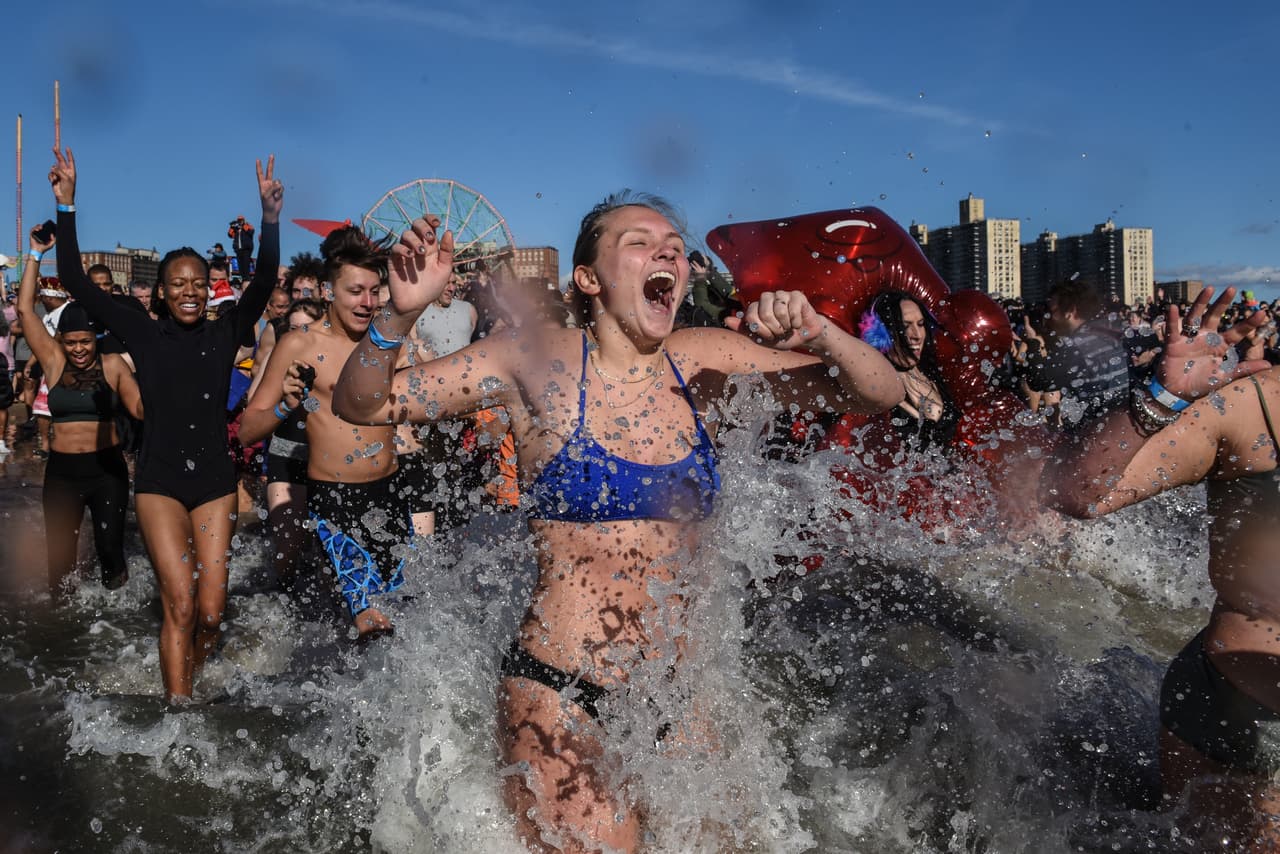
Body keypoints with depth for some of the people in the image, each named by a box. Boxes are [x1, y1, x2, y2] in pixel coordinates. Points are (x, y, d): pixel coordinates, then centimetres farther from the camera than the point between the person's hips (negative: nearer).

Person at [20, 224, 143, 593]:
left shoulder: (113, 364, -1)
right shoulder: (54, 361, 2)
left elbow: (141, 408, -4)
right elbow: (25, 308, 0)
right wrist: (36, 254, 0)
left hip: (107, 468, -1)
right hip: (61, 470, 2)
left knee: (110, 548, 3)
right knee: (59, 555, 6)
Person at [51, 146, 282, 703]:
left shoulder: (224, 334, 3)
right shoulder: (144, 334, 1)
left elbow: (264, 283, -10)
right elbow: (76, 282, -2)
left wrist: (270, 216, -22)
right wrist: (66, 207, -8)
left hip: (215, 481, 1)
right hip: (159, 482, -1)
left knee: (211, 613, 2)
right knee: (180, 605, -11)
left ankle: (183, 683, 30)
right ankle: (178, 707, -1)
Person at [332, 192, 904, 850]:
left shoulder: (702, 362, 0)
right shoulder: (536, 361, -9)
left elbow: (881, 395, 4)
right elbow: (360, 405, -5)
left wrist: (818, 333, -16)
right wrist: (402, 312, -23)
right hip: (558, 697, -4)